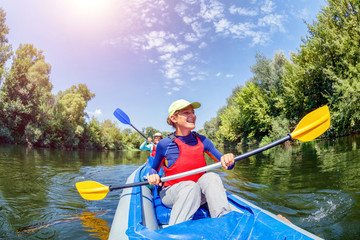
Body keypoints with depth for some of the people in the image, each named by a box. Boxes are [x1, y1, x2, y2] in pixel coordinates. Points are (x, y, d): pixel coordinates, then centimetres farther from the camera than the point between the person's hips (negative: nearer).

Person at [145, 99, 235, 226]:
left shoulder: (201, 140, 0)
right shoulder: (164, 144, -7)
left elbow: (224, 162, 2)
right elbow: (153, 168, 7)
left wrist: (228, 160, -22)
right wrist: (152, 175, -17)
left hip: (198, 195, 3)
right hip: (170, 193, -3)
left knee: (211, 177, -28)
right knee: (190, 186, -36)